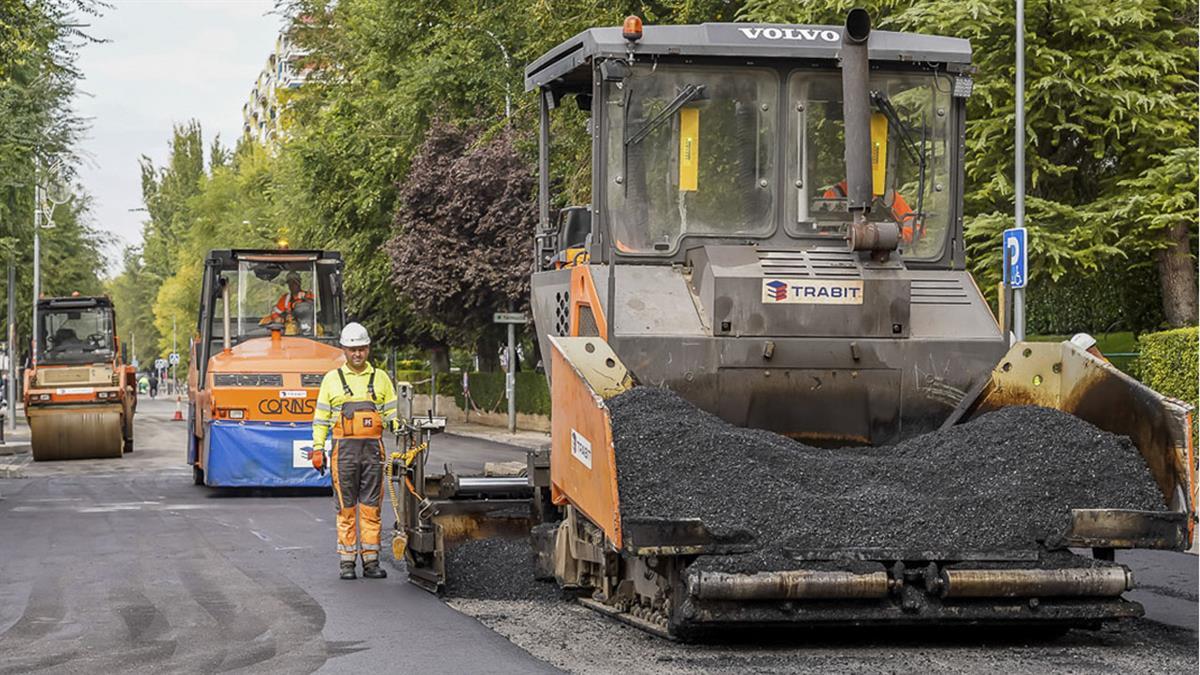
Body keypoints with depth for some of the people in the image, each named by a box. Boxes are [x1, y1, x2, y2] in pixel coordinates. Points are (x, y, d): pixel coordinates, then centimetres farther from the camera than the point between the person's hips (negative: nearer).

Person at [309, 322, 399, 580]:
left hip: (373, 449, 1)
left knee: (371, 508, 1)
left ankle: (371, 561, 5)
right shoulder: (332, 379, 9)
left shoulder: (380, 378, 12)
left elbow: (392, 414, 13)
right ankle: (347, 561, 4)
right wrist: (318, 448, 1)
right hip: (345, 450, -1)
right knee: (346, 508, 0)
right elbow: (321, 418, 9)